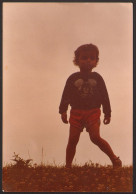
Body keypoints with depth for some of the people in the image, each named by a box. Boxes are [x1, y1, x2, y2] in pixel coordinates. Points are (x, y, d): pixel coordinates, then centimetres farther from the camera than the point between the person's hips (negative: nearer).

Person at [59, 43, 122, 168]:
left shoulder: (97, 78, 8)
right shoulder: (73, 78, 7)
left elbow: (104, 96, 12)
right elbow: (66, 95, 8)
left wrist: (107, 113, 11)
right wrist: (63, 111, -1)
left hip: (93, 112, -1)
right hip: (76, 112, 2)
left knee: (95, 137, -16)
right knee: (73, 140, -1)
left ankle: (115, 159, -2)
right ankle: (68, 166, 10)